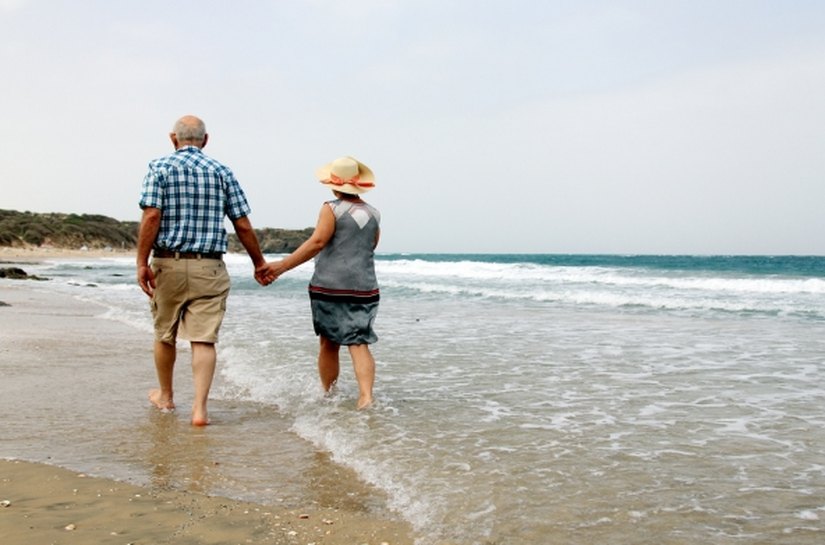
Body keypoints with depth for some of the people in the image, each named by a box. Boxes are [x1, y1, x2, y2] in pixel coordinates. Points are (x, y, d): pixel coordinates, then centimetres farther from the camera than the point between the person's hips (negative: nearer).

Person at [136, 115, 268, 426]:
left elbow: (151, 217, -12)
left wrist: (142, 263, -10)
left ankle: (165, 396, 34)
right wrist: (260, 265, 13)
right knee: (204, 339, -1)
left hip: (168, 263, 0)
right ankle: (200, 408, -9)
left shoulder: (160, 167, 1)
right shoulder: (222, 172, 6)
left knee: (165, 335, 17)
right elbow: (243, 226, 3)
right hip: (210, 268, 0)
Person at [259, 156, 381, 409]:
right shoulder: (373, 213, 10)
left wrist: (281, 266, -14)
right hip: (364, 288, 3)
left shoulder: (332, 208, -4)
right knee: (359, 343, -2)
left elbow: (317, 242, -14)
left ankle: (328, 396, 20)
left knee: (329, 344, 10)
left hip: (329, 286, -3)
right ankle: (366, 396, -20)